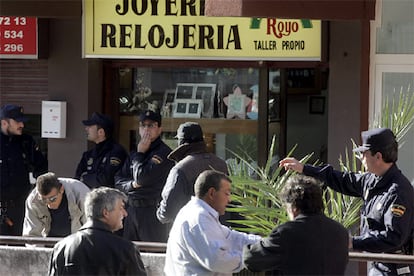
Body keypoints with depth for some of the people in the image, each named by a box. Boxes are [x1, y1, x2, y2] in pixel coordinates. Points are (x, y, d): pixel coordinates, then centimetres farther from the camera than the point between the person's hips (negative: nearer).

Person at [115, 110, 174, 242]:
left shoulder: (164, 153, -8)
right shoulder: (134, 154, 18)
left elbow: (142, 177, -16)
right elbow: (118, 181, 15)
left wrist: (140, 154, -3)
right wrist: (132, 184, -6)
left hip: (153, 212, -8)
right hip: (131, 209, 8)